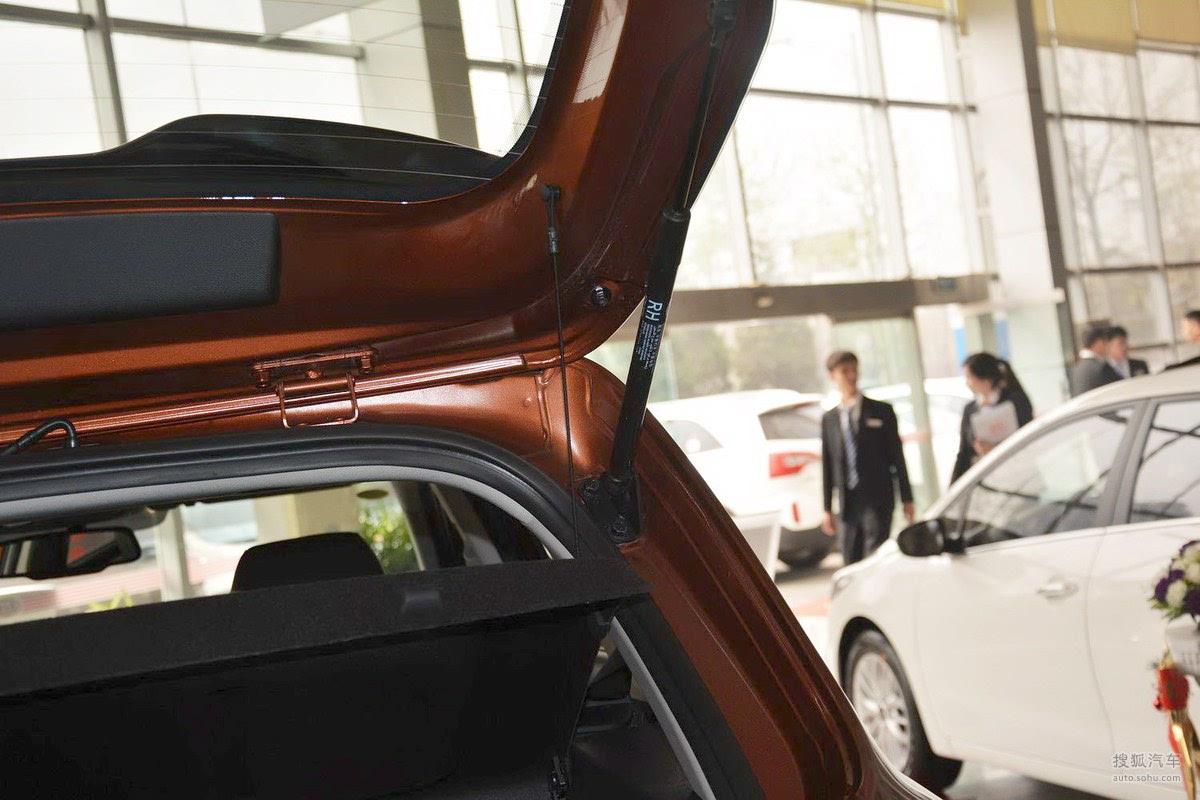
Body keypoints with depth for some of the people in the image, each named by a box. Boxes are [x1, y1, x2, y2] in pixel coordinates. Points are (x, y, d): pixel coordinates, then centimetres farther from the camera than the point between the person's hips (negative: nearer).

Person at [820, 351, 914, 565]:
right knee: (851, 562, 6)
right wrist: (827, 509, 8)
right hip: (848, 503, 3)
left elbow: (897, 457, 3)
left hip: (878, 500, -3)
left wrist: (907, 499, -1)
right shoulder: (829, 418, 11)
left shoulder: (881, 411, 4)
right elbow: (827, 465, 11)